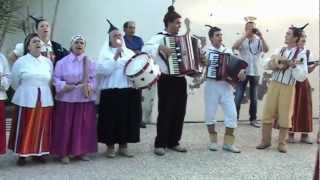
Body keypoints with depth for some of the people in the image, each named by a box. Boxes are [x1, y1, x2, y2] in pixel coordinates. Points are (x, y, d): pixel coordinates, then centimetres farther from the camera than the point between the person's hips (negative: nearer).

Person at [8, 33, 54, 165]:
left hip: (44, 100, 3)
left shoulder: (48, 62, 7)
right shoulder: (20, 62, -2)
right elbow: (14, 82, 8)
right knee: (25, 129, 1)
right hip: (26, 101, -3)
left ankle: (38, 153, 20)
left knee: (41, 129, 8)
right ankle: (22, 154, 12)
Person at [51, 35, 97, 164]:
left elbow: (94, 79, 3)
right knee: (65, 126, 0)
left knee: (84, 126, 6)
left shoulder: (89, 62, 6)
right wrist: (63, 86, -18)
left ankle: (81, 152, 18)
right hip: (66, 99, -2)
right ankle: (64, 153, 10)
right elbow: (56, 79, -1)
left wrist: (89, 86, -15)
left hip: (85, 99, 2)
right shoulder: (62, 62, 2)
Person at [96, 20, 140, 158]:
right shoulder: (105, 52, 3)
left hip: (129, 90, 4)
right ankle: (110, 147, 12)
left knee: (128, 118, 7)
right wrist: (115, 57, -18)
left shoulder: (129, 52, 15)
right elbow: (103, 70, -12)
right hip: (111, 91, -4)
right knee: (112, 119, -1)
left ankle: (123, 146, 19)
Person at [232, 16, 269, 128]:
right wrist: (245, 36, -23)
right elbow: (234, 47, -19)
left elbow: (266, 50, -13)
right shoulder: (242, 40, 0)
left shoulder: (259, 41, 4)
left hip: (255, 73, 2)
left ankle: (253, 119, 19)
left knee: (253, 98, 10)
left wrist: (261, 37, -23)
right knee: (238, 97, -2)